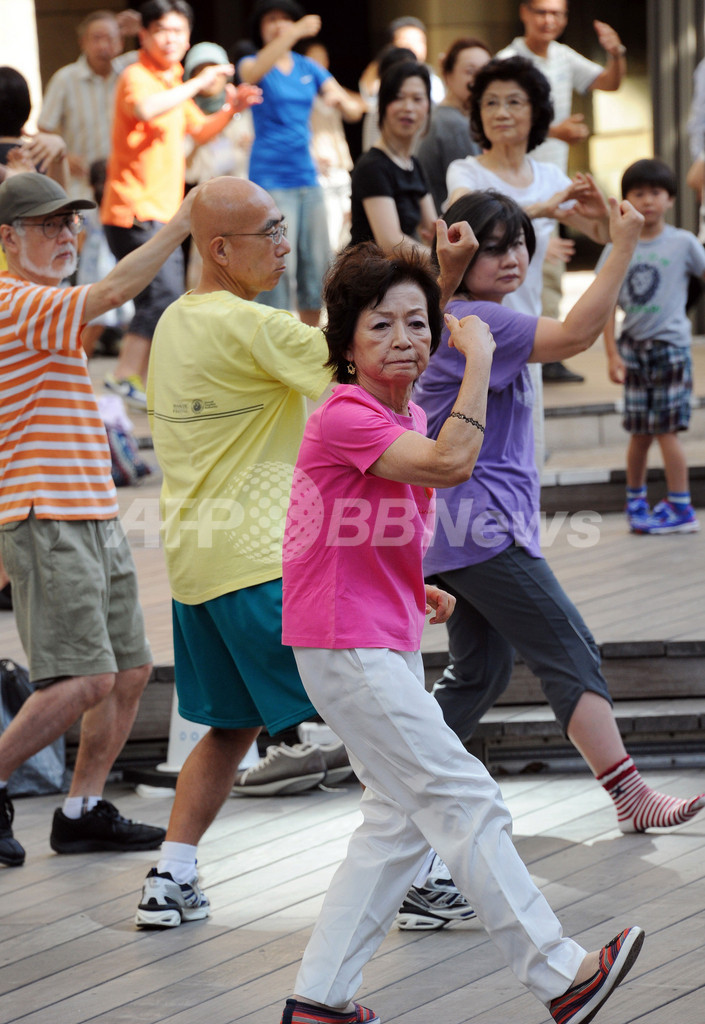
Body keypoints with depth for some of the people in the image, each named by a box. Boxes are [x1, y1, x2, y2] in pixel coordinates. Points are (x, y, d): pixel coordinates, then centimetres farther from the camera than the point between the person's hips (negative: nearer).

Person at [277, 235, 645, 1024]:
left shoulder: (406, 416, 11)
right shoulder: (344, 418, -19)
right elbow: (450, 464, -34)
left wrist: (417, 590, 9)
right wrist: (480, 357, -28)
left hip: (389, 643, 10)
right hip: (345, 649, -10)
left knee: (399, 820, 11)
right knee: (462, 797, -7)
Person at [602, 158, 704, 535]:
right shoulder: (618, 249, 2)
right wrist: (612, 354, -3)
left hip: (670, 345, -3)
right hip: (634, 346, 3)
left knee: (665, 429, -6)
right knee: (640, 431, 9)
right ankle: (635, 501, 26)